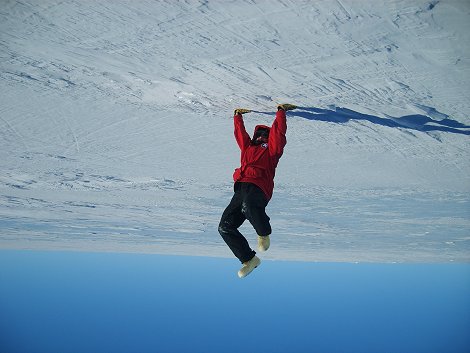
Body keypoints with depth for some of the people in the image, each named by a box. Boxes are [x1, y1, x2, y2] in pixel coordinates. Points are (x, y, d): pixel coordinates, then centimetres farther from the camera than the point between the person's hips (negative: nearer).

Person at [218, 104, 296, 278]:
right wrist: (238, 117, 56)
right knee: (225, 227, -6)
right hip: (241, 190, 7)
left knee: (248, 206, -42)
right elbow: (240, 133, 47)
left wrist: (281, 112, 18)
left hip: (257, 187, -6)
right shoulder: (248, 147, 35)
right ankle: (249, 259, 2)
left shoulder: (272, 148, 20)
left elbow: (278, 131, 13)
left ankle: (264, 235, -13)